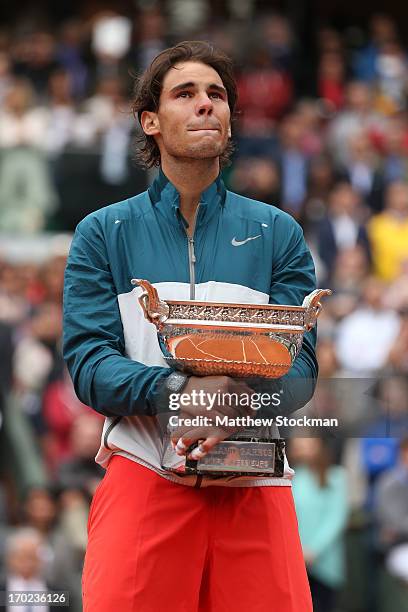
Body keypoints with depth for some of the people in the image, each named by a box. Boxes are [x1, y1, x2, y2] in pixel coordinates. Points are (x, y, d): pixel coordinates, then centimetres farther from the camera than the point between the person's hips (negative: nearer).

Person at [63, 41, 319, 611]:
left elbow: (300, 363, 4)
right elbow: (88, 361, -1)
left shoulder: (278, 233, 13)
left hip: (254, 486, 1)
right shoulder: (104, 233, 10)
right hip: (143, 476, -1)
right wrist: (177, 391, -21)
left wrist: (242, 400, -21)